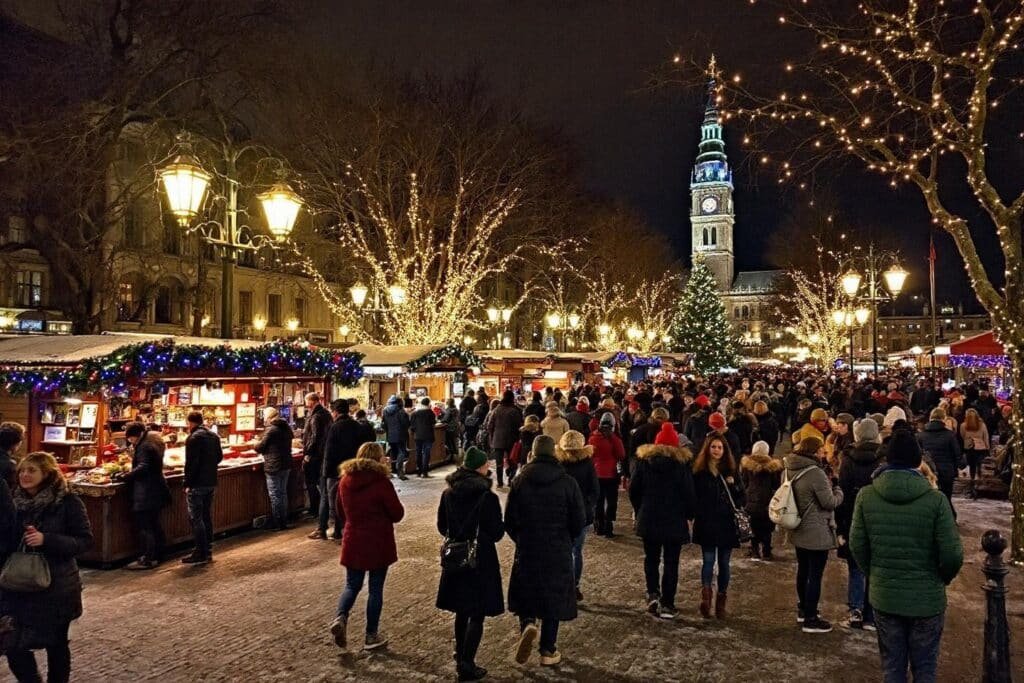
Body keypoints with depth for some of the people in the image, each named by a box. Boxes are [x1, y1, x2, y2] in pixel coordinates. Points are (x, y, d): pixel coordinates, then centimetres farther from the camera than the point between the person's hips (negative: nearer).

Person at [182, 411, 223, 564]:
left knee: (196, 518, -1)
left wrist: (187, 483, -13)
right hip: (211, 482, 8)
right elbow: (219, 456, 16)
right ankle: (208, 550, 20)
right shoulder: (214, 436, 10)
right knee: (207, 516, 15)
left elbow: (191, 463, -19)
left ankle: (200, 553, 0)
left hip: (197, 484, -8)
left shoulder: (194, 438, -15)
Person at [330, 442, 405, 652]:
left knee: (352, 585, 17)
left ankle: (340, 617, -7)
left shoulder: (345, 481, -1)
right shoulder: (381, 482, -17)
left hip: (353, 542, 4)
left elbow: (341, 514, 10)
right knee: (376, 589, 8)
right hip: (378, 544, -4)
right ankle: (372, 636, 16)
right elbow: (397, 514, -9)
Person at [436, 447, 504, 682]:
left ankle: (460, 658, 36)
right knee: (477, 615, 7)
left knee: (461, 611, 22)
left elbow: (441, 527, 6)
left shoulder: (448, 494, -4)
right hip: (480, 560, -5)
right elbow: (497, 533, -13)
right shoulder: (487, 497, -19)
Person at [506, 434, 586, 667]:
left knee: (525, 593, 18)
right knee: (554, 597, 12)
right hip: (558, 552, 0)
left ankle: (527, 624, -9)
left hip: (526, 550, 1)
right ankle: (548, 651, 18)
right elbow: (579, 521, -6)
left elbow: (509, 520, -4)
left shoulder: (520, 482, -6)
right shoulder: (568, 482, -9)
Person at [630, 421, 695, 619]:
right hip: (675, 521, -2)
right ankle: (667, 605, 9)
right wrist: (688, 516, 5)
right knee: (671, 562, 8)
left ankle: (653, 593, 2)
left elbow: (633, 490, 1)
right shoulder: (682, 462, -8)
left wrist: (640, 511, 14)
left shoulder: (644, 460, -2)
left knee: (651, 558, 18)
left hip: (648, 519, 2)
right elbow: (689, 493, -9)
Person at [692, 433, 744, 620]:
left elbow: (742, 498, 8)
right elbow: (694, 498, 0)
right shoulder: (699, 472, -1)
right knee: (708, 561, -8)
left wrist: (733, 485, -10)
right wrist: (698, 514, -13)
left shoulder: (731, 471, 6)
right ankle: (706, 597, -12)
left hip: (727, 525, 2)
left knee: (724, 563, 8)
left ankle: (721, 603, 17)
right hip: (707, 525, -2)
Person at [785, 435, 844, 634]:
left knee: (803, 571, 20)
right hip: (817, 533, -9)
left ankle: (803, 610, 33)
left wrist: (829, 486, 7)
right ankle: (810, 619, 7)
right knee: (815, 575, 1)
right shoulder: (816, 473, -22)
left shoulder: (792, 470, 5)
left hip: (799, 531, 9)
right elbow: (829, 502, -17)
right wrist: (838, 489, 0)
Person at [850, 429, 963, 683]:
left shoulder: (866, 496, -9)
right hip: (927, 598, -1)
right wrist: (942, 579, 8)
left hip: (884, 597, 1)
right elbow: (952, 554, -13)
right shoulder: (936, 499, -15)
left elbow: (857, 546, -5)